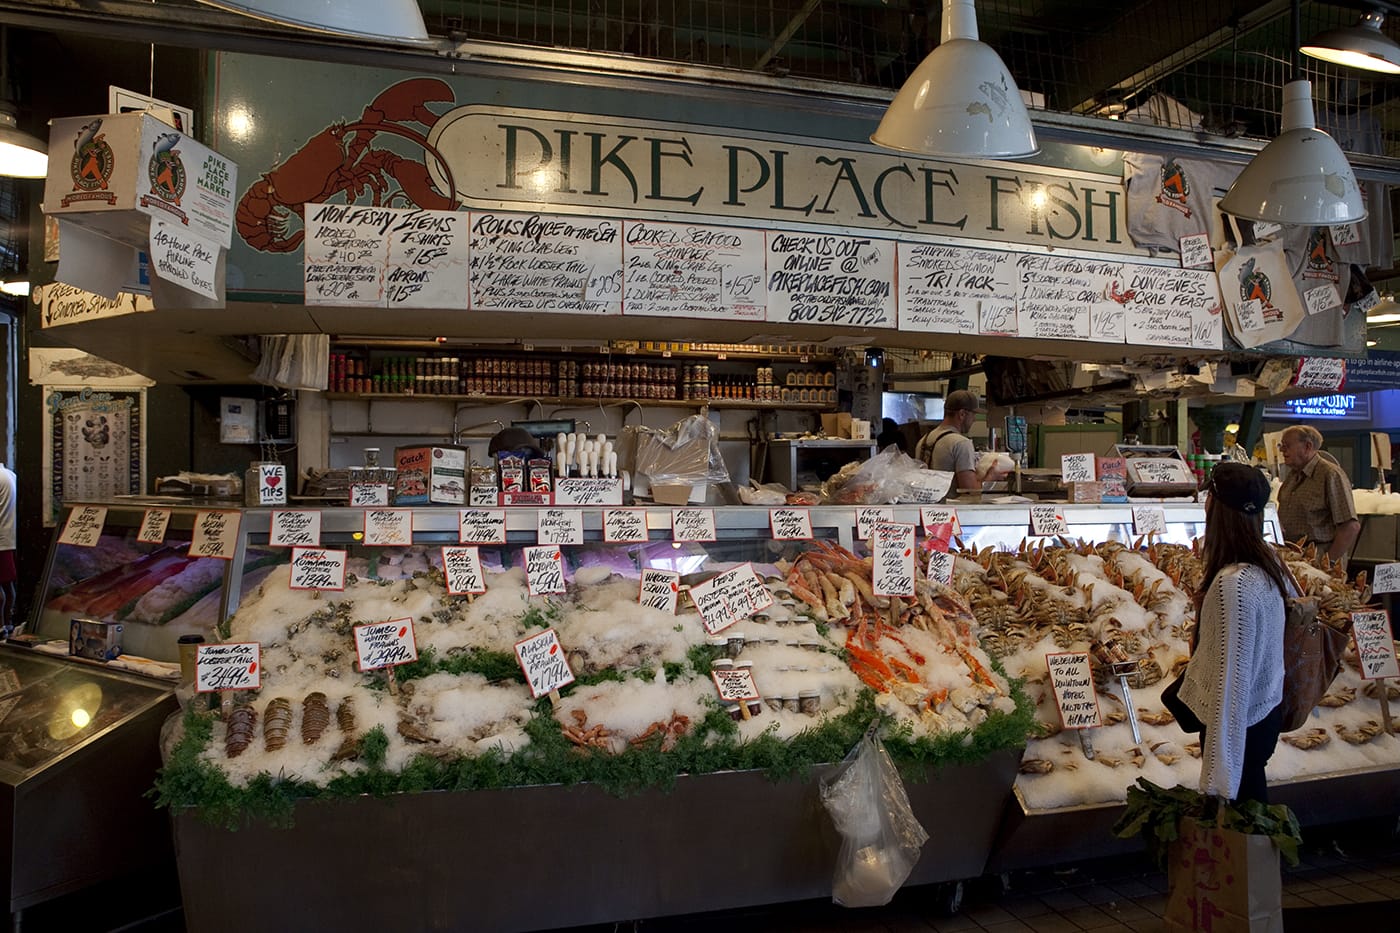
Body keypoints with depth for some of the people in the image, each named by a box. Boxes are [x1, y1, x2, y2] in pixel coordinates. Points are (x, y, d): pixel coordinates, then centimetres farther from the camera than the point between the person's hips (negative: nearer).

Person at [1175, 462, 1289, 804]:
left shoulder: (1233, 583, -30)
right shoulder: (1269, 561, -3)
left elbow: (1232, 677, -28)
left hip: (1237, 723, -8)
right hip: (1267, 710, 8)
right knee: (1251, 797, 25)